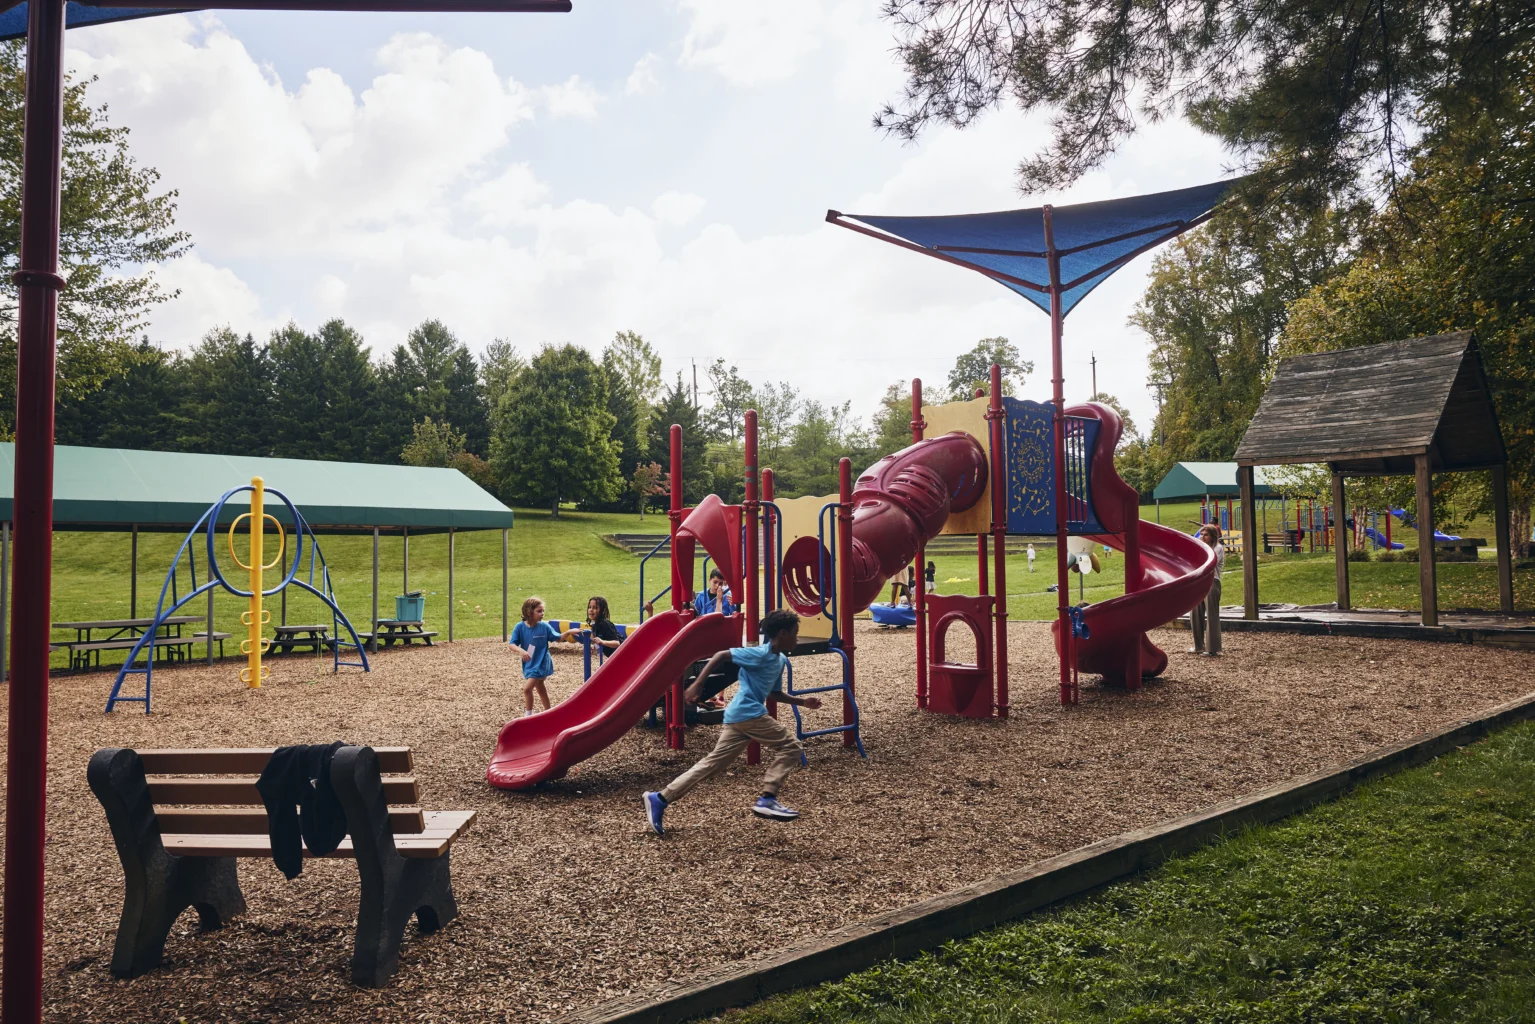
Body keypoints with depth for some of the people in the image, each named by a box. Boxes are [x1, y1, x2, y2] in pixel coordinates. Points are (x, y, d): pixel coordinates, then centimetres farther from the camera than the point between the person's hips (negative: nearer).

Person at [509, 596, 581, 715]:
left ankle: (529, 713, 7)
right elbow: (512, 644, -14)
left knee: (527, 688, -12)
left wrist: (569, 632, -18)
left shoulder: (544, 626, -11)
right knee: (540, 688, 18)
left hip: (541, 664, -3)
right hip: (529, 664, 4)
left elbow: (558, 637, 0)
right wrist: (521, 651, -33)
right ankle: (548, 712, 35)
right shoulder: (520, 627, -11)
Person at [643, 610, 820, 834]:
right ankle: (767, 800, -1)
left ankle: (660, 798, 9)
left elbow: (774, 694, 28)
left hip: (739, 716, 9)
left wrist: (802, 702, 20)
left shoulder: (780, 660, 16)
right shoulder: (760, 654, -12)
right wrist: (697, 684, -19)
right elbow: (721, 656, -14)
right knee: (790, 747, -1)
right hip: (749, 714, -9)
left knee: (713, 763, 8)